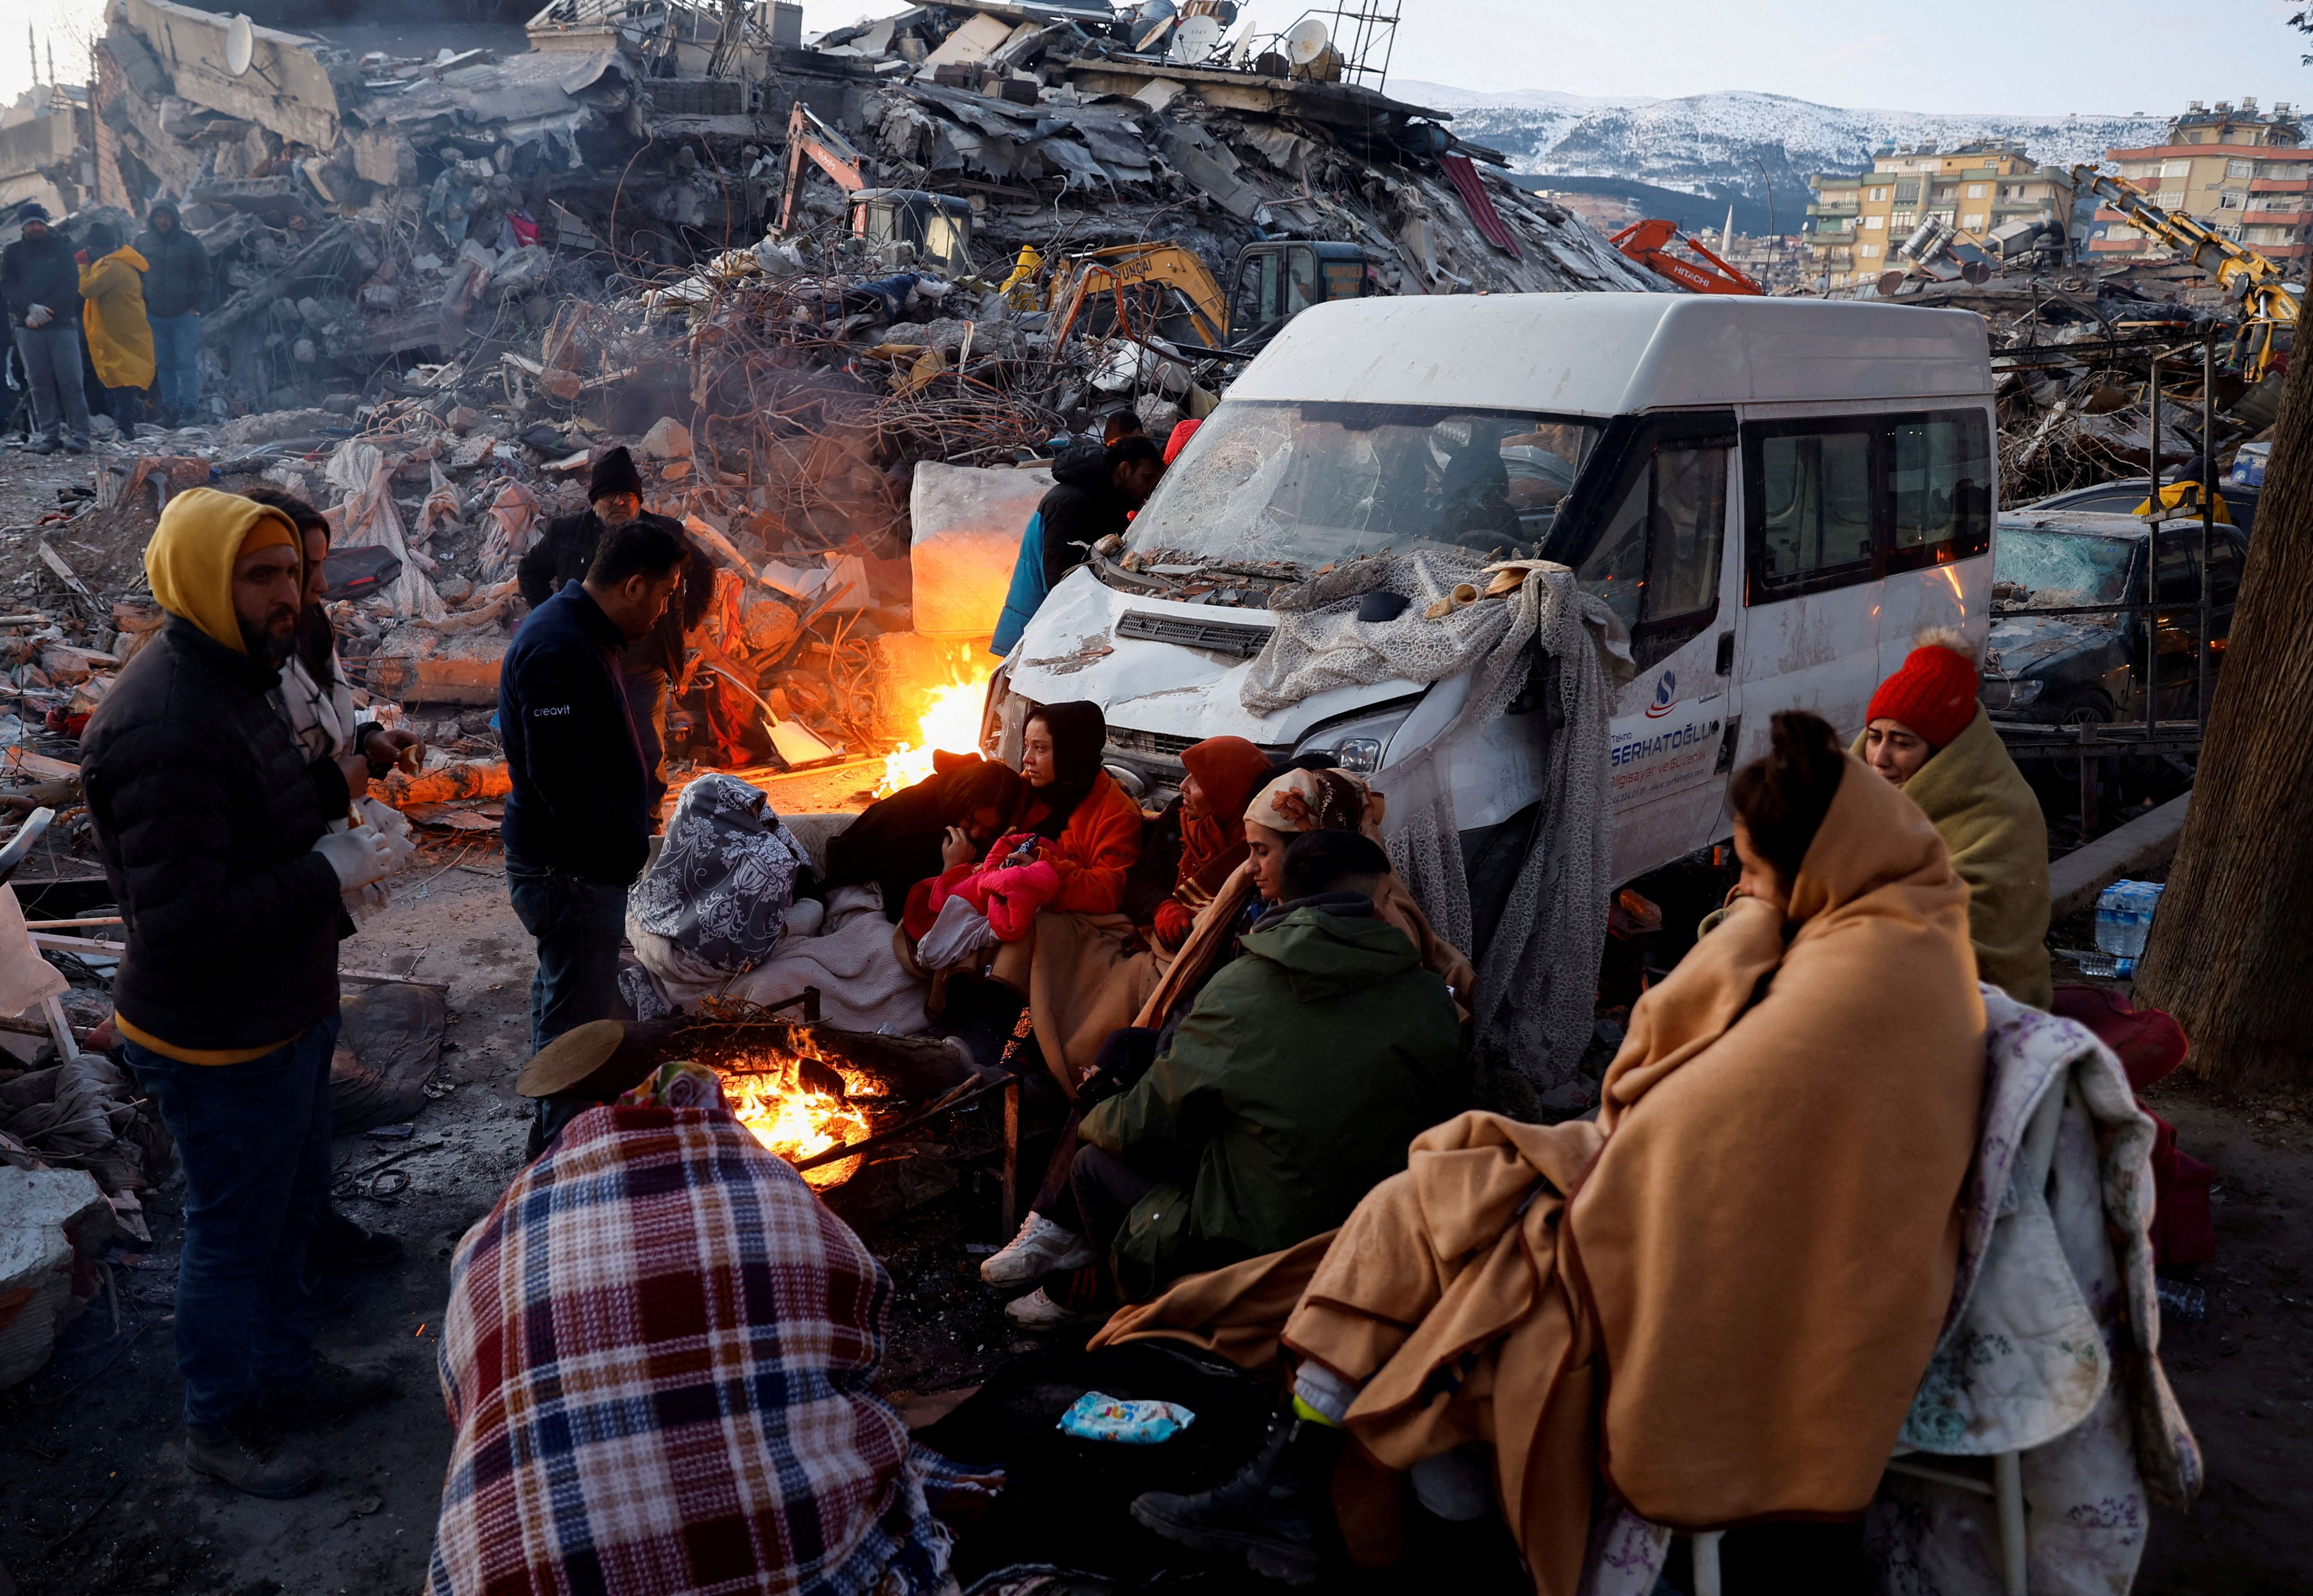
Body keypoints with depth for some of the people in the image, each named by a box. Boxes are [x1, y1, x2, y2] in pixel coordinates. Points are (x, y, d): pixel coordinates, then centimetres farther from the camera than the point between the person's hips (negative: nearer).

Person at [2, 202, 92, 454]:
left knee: (70, 381, -8)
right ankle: (48, 434, 4)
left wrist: (46, 311, -11)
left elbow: (71, 285, -1)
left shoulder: (61, 248, 9)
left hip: (62, 323, -2)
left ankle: (78, 434, -7)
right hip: (27, 326, 2)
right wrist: (31, 308, -15)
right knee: (39, 382, 1)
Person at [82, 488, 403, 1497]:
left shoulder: (231, 680, 6)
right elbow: (182, 924, -32)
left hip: (285, 1015, 10)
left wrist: (332, 848, 3)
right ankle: (219, 1424, 32)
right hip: (220, 1044, -10)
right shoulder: (162, 725, -28)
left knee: (292, 1204, 25)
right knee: (234, 1235, 10)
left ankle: (286, 1372, 45)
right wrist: (326, 874, -23)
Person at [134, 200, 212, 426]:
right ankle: (170, 411, 10)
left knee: (187, 363, -8)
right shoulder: (142, 241, 8)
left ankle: (190, 409, -7)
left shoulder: (189, 242, 1)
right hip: (155, 315, 3)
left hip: (185, 314, -3)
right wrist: (141, 306, 5)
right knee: (164, 365, 6)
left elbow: (204, 277, 4)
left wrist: (197, 306, -4)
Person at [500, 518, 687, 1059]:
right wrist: (629, 851, -20)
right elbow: (561, 780, -28)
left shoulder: (580, 633, 11)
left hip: (570, 859, 11)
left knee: (561, 997, 25)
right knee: (579, 1019, -3)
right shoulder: (559, 652, -24)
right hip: (570, 869, -11)